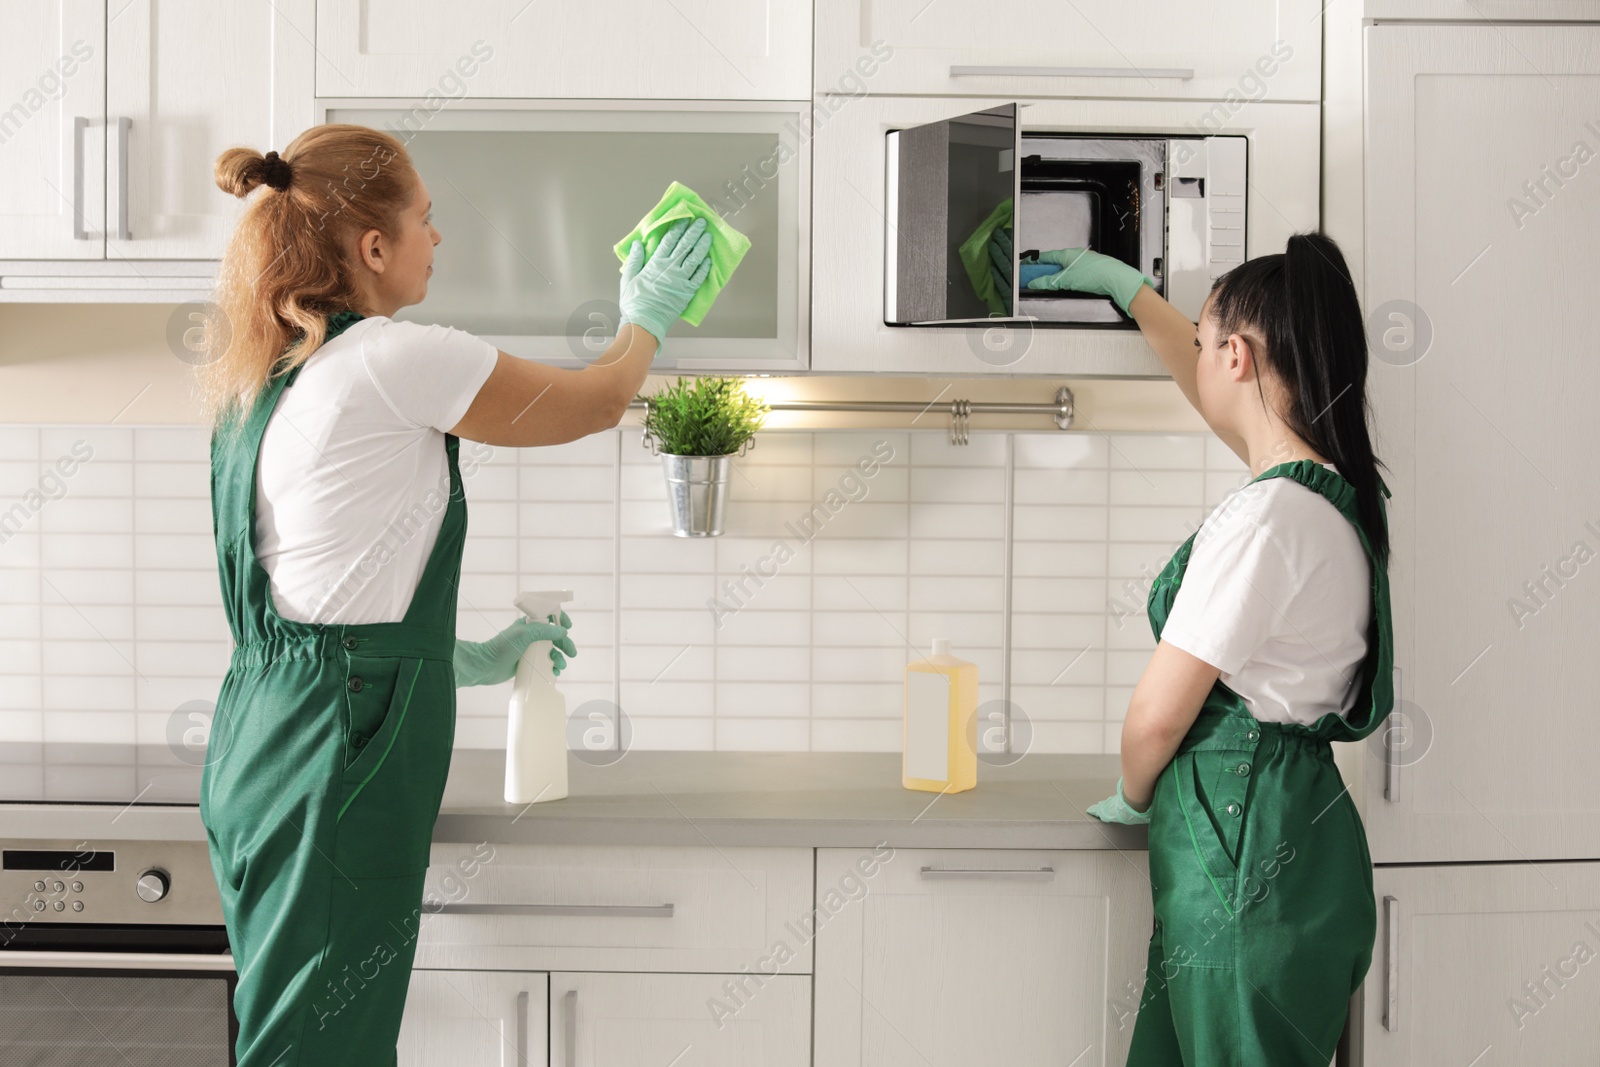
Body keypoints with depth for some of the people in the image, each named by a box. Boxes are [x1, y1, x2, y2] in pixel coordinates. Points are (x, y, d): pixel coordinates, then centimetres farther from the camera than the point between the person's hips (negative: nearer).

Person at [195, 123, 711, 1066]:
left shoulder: (262, 378, 13)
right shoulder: (397, 361, -14)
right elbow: (600, 401, 0)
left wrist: (473, 659, 26)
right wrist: (648, 315, 21)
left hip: (259, 740, 9)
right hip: (335, 765, -9)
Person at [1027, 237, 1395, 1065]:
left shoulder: (1262, 517, -21)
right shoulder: (1331, 485, 7)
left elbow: (1158, 715, -15)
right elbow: (1215, 390, 28)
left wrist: (1133, 797, 6)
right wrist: (1125, 284, 39)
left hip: (1245, 847, -9)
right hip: (1294, 819, 9)